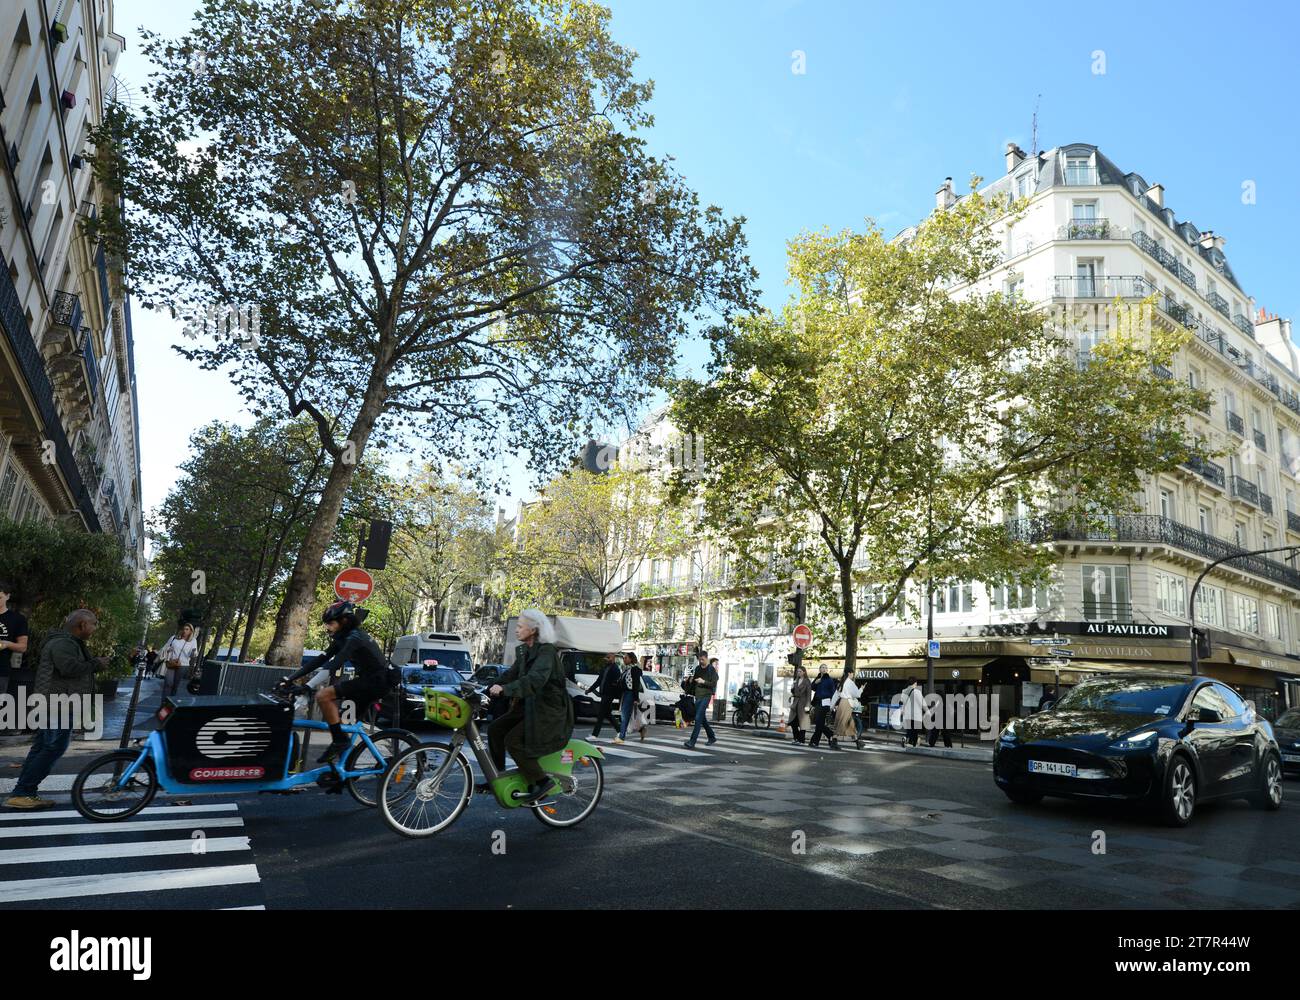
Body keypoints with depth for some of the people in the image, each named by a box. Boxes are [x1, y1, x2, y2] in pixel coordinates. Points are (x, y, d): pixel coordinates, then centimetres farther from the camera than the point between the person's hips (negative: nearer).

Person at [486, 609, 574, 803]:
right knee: (495, 730, 0)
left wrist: (505, 689, -41)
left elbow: (536, 679, -33)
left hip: (549, 710, -9)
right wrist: (490, 690, -3)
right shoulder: (524, 651, 10)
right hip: (529, 706, 9)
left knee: (513, 741, -19)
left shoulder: (546, 651, -19)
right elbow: (511, 674, 10)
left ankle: (542, 781, -8)